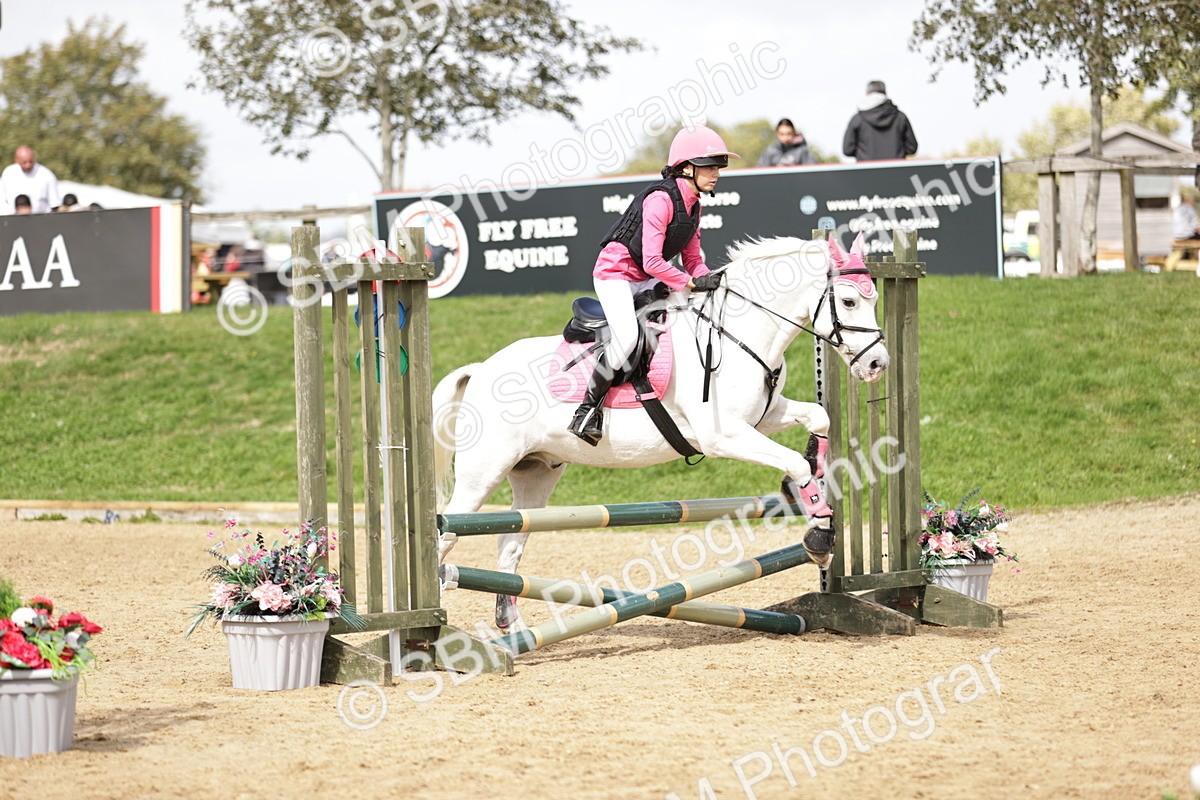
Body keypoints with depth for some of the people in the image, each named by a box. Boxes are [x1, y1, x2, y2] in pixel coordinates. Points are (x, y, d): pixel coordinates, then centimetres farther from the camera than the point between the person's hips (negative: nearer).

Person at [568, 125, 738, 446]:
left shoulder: (693, 205, 7)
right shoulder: (660, 199, -22)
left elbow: (692, 259, 10)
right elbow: (652, 262, -27)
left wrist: (710, 283, -8)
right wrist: (692, 282, -23)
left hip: (644, 282, 10)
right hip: (615, 273, -10)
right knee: (627, 336, -29)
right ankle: (588, 408, -17)